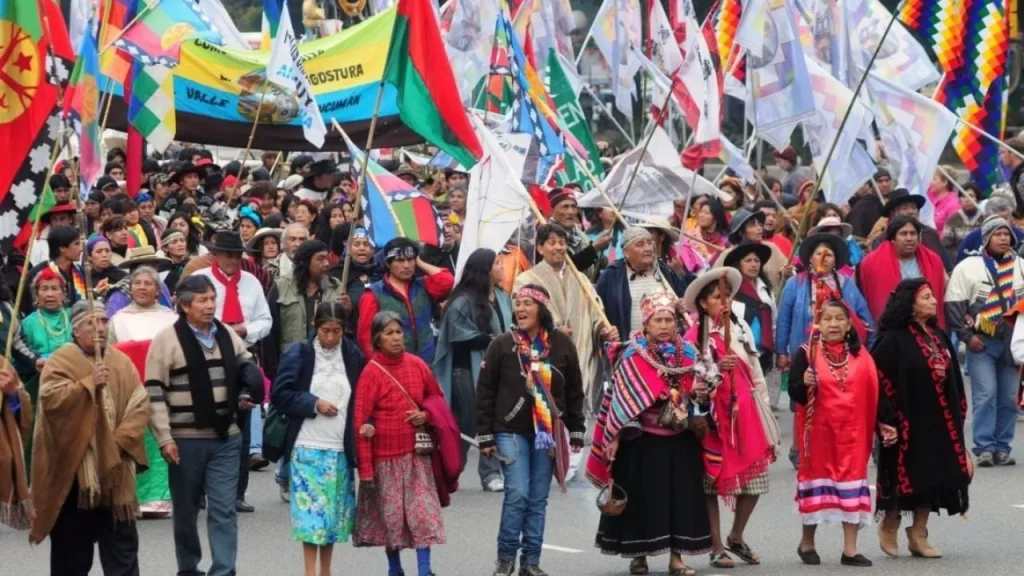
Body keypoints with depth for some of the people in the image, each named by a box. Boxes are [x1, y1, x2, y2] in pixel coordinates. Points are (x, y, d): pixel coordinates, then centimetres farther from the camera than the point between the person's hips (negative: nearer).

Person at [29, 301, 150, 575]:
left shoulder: (121, 362, 8)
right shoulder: (61, 361, -3)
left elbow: (141, 404, 2)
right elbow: (50, 399, -18)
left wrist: (121, 439, -10)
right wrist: (88, 383, -21)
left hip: (113, 467, 3)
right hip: (73, 466, -3)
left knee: (122, 541, 2)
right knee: (73, 544, 5)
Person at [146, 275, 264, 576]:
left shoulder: (228, 335, 8)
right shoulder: (167, 340, -7)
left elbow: (246, 372, 22)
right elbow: (155, 393, -9)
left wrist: (244, 397, 0)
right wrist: (164, 437, -13)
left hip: (226, 438, 3)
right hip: (185, 439, -3)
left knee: (224, 509, -3)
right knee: (186, 509, 9)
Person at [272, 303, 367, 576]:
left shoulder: (353, 356, 5)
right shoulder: (299, 354, -2)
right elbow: (279, 394, -2)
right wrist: (314, 404, -11)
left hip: (340, 449, 3)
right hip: (307, 447, -3)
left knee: (335, 511, 7)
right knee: (310, 511, -7)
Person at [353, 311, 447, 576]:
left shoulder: (417, 365, 1)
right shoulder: (371, 372, -10)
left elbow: (436, 396, 18)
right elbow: (361, 421, -10)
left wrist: (426, 415, -6)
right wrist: (365, 467, -12)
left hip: (416, 452, 3)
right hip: (386, 455, -3)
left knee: (423, 509, -5)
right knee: (390, 514, 6)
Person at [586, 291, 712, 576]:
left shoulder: (686, 354, 6)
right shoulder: (632, 357, -6)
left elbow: (695, 392, 15)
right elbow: (620, 400, -7)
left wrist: (699, 393, -8)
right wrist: (615, 437, -12)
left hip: (679, 440, 4)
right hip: (642, 442, -3)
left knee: (680, 494, 2)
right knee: (642, 496, 2)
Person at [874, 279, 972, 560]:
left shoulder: (939, 337, 10)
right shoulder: (894, 340, -13)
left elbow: (954, 379, 15)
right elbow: (877, 378, -16)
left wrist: (958, 415, 10)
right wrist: (885, 418, -19)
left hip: (938, 421, 7)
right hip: (908, 421, -7)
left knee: (932, 476, 8)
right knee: (907, 476, 1)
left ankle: (919, 536, 17)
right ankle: (889, 527, 23)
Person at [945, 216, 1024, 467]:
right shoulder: (968, 267, -3)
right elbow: (954, 305, -4)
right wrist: (967, 335, -9)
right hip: (981, 342, -4)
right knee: (985, 395, -9)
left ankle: (1003, 447, 9)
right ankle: (985, 448, -7)